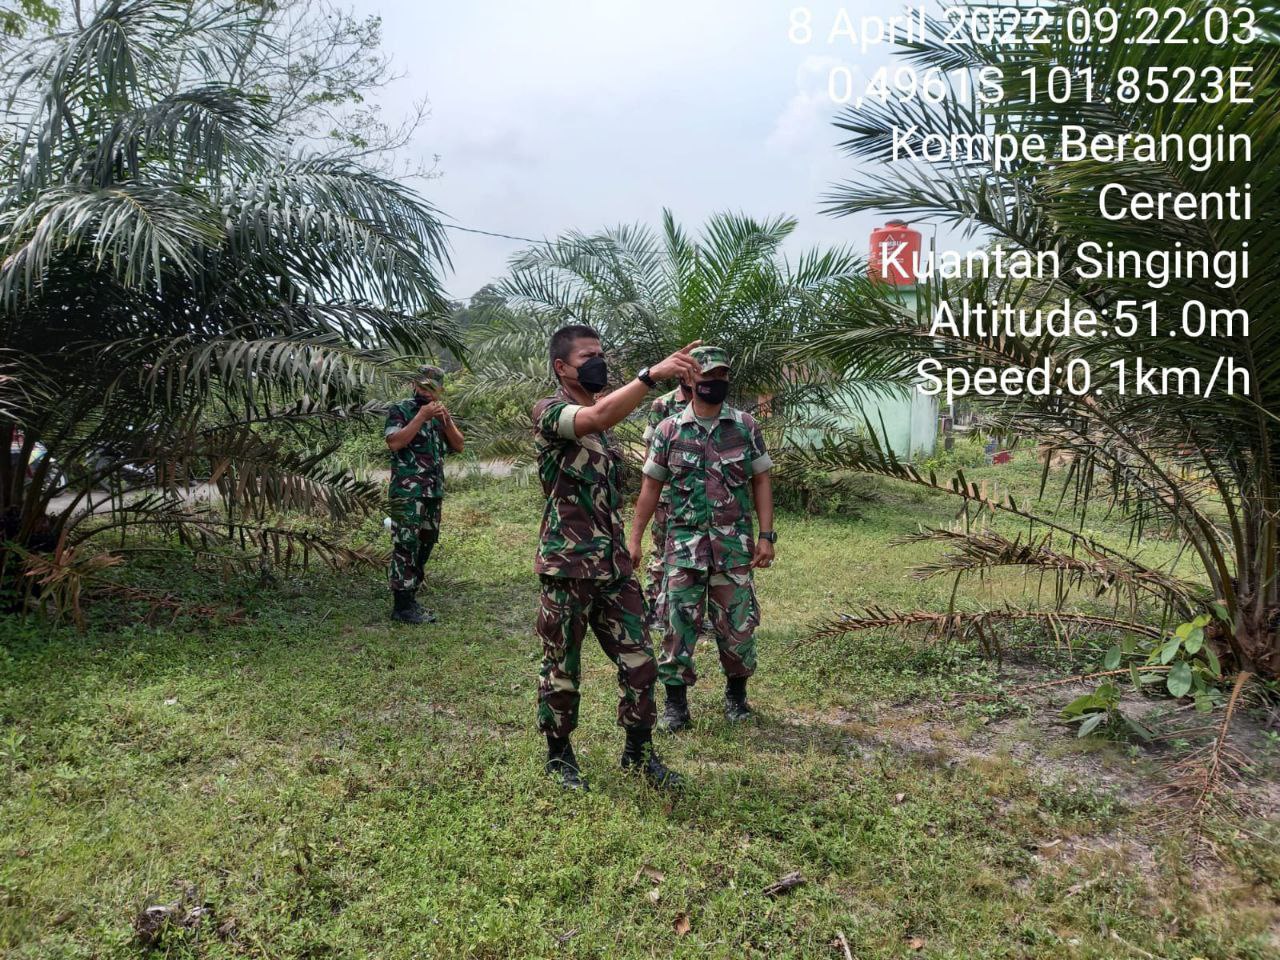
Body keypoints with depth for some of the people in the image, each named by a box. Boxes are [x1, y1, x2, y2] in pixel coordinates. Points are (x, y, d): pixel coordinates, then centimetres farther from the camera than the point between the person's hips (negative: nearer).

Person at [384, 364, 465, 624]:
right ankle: (402, 606, -3)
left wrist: (446, 419, -7)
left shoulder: (439, 413, 16)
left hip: (434, 493, 7)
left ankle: (409, 597, 22)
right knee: (406, 547, -7)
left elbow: (458, 446, 8)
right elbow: (394, 442, -18)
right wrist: (422, 417, -18)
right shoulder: (399, 410, -2)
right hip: (407, 493, -7)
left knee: (425, 545, 11)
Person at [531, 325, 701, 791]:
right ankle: (559, 756, 27)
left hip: (614, 564, 7)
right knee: (562, 669, 8)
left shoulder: (601, 415, 15)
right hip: (567, 565, -7)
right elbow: (599, 417, -33)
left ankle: (639, 752, 25)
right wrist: (653, 373, -43)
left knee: (639, 663, 8)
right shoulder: (549, 411, -10)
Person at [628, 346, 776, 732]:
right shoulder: (669, 430, 1)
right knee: (679, 620, 0)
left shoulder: (746, 427, 2)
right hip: (684, 542, 0)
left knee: (737, 620, 8)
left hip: (734, 544, 1)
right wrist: (634, 539, 1)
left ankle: (736, 692, 29)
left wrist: (766, 536, -4)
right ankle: (675, 699, 13)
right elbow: (651, 486, 5)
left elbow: (761, 482, 3)